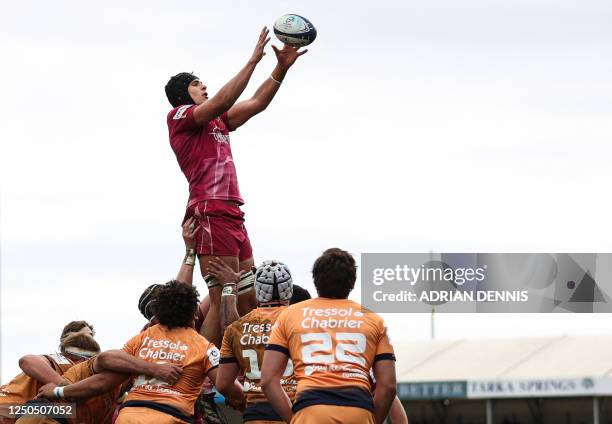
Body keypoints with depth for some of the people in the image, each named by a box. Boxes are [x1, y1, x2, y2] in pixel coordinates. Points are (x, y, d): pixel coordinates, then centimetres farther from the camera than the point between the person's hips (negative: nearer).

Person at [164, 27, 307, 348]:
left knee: (248, 303, 6)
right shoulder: (179, 116, 0)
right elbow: (222, 101, -14)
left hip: (233, 217, 9)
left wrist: (281, 68, 16)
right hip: (211, 215, -9)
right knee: (223, 303, -16)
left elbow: (257, 103, 27)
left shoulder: (218, 121, 24)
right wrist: (254, 59, -11)